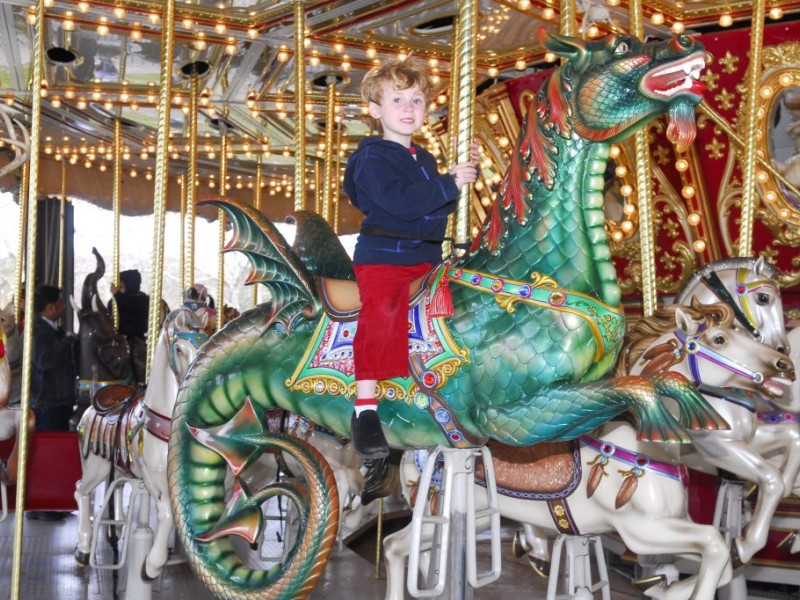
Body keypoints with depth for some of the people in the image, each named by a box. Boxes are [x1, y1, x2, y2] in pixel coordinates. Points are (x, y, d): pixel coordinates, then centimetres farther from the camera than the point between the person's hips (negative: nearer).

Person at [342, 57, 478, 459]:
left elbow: (443, 206, 24)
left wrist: (467, 172, 10)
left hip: (427, 258, 9)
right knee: (382, 310, -32)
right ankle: (364, 409, -28)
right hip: (383, 257, -9)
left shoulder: (425, 160, 20)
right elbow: (402, 203, -22)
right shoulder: (372, 159, -7)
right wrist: (450, 183, -18)